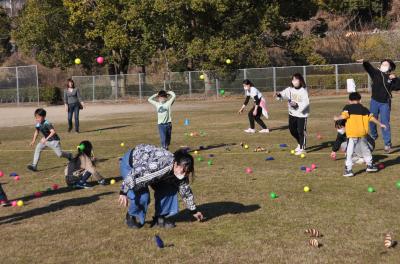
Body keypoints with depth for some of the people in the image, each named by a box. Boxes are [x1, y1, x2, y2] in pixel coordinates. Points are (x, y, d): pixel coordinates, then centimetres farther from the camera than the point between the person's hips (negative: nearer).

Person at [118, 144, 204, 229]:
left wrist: (194, 211, 7)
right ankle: (132, 217, 5)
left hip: (147, 166, 7)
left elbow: (185, 190, 0)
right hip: (129, 164, -7)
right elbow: (134, 174, -37)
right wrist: (123, 193, -31)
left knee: (169, 189, -8)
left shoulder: (180, 172, -16)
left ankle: (160, 217, 10)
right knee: (142, 195, -24)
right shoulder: (158, 164, -42)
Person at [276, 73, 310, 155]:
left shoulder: (303, 91, -14)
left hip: (302, 114, -6)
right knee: (292, 130, 17)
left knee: (301, 131, -3)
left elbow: (306, 102, -19)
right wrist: (279, 94, -34)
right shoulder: (290, 89, 1)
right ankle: (300, 144, 40)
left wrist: (297, 104, -31)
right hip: (292, 113, 6)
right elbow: (284, 93, -13)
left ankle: (302, 148, 9)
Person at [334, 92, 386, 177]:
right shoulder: (363, 108, 14)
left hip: (352, 133, -4)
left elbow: (344, 116, -12)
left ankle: (348, 170, -8)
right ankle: (370, 165, 33)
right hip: (362, 132, 4)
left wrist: (337, 118, 6)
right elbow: (371, 117, 14)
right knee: (365, 149, 22)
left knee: (349, 151, -2)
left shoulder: (348, 107, 4)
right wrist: (380, 124, 23)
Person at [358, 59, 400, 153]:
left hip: (385, 103, -2)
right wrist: (364, 62, -31)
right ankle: (373, 135, 39)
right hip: (374, 101, 2)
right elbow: (369, 67, -13)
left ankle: (387, 144, 0)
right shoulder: (376, 73, 1)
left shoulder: (391, 78, -1)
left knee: (385, 123, -4)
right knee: (371, 121, 11)